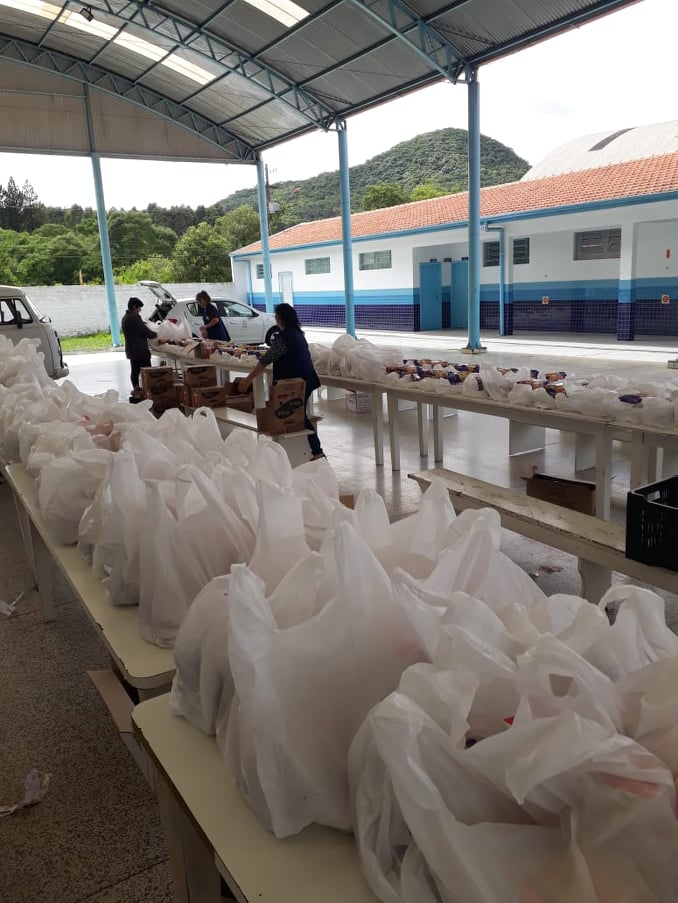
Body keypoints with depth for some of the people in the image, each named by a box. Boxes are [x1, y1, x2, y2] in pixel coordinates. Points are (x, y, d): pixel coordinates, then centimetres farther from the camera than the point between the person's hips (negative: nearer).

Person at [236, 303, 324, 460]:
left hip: (295, 382, -9)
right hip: (306, 380, 9)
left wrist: (248, 379, -15)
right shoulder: (298, 333, 12)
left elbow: (266, 360, -18)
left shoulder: (282, 337, -17)